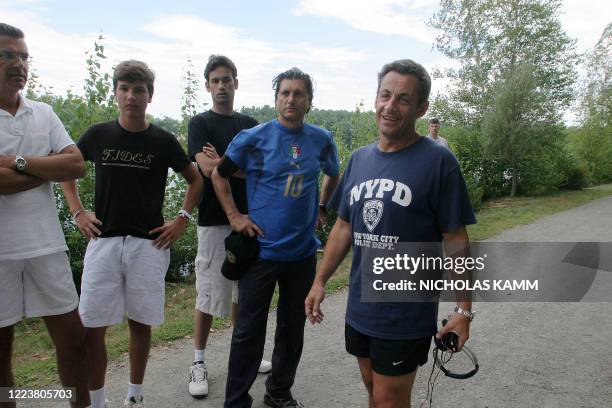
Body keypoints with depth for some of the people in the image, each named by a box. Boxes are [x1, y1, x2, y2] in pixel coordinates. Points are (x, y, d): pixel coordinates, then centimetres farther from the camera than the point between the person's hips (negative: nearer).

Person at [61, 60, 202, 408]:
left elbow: (196, 180, 10)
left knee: (140, 323, 8)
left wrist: (183, 219, 1)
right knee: (92, 327, 2)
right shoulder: (98, 135, 3)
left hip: (149, 244, -1)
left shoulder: (163, 141, -1)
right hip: (103, 240, 1)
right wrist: (78, 213, 8)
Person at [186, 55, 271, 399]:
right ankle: (199, 361, 17)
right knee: (209, 293, 1)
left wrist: (222, 163, -11)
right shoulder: (200, 123, -1)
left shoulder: (250, 124, 12)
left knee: (244, 291, 13)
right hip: (215, 220, -4)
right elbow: (208, 168, -16)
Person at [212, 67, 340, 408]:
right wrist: (235, 216, -3)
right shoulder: (254, 137, -6)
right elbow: (219, 175, 4)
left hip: (303, 250, 4)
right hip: (261, 248, -3)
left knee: (293, 327, 15)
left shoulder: (322, 140, 3)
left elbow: (334, 175, 22)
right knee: (249, 330, 5)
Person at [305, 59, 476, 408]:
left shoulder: (438, 161, -12)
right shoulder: (360, 159, 4)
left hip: (407, 315, -5)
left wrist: (464, 310, -11)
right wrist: (320, 281, 9)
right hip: (359, 308, 5)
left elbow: (456, 241, -10)